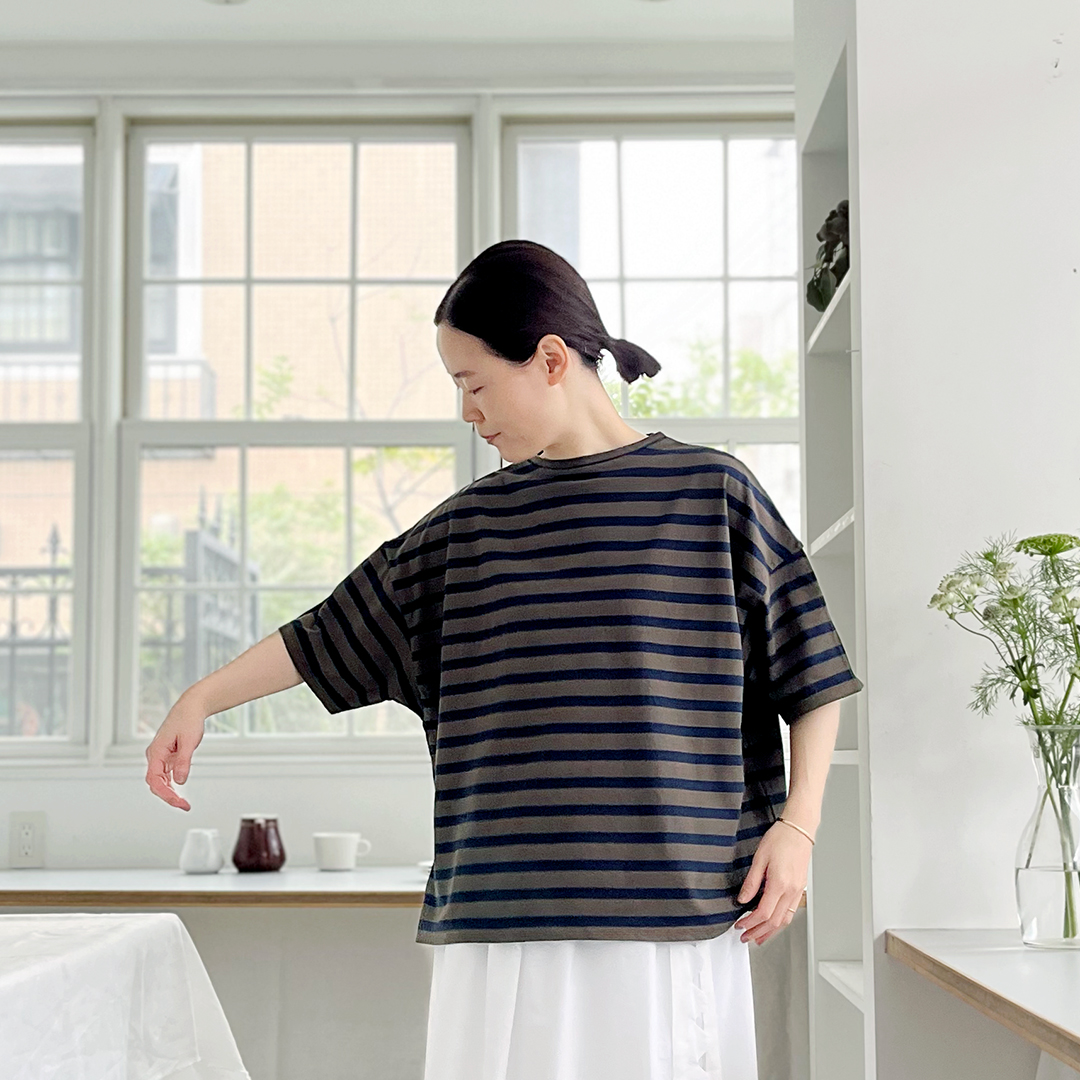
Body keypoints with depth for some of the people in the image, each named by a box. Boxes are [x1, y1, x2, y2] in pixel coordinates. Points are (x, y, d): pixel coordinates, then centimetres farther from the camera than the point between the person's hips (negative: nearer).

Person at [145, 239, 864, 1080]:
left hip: (667, 910, -3)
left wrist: (798, 825, -5)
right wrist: (202, 700, 18)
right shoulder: (472, 525, 13)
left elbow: (811, 673, 3)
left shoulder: (712, 493, 1)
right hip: (501, 918, 3)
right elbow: (334, 632, 21)